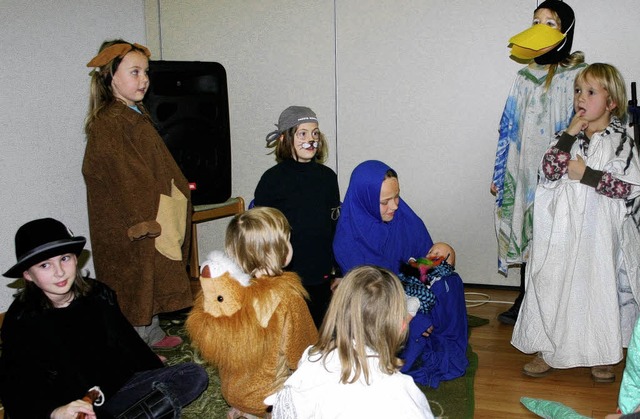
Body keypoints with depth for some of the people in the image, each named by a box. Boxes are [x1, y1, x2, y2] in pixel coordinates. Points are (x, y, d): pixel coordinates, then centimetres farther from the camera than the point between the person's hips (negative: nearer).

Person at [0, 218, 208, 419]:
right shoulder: (21, 321, -10)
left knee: (195, 374, -11)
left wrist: (161, 379, 11)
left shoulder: (98, 294, 1)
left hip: (119, 388, 5)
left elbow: (127, 341, 13)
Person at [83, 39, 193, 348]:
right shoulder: (106, 123, -20)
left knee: (154, 278, 19)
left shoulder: (137, 115, 10)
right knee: (134, 281, 3)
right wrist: (145, 221, -22)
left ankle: (152, 334, 36)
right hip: (128, 225, -9)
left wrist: (178, 192, 14)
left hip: (151, 216, 10)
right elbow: (121, 178, -23)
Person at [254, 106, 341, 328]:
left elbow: (335, 225, 12)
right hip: (287, 276, -4)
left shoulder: (328, 176, 4)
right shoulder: (273, 179, -8)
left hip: (322, 275, 4)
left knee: (320, 328, 15)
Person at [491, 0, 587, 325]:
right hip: (522, 173, 5)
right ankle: (524, 301, 26)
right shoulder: (525, 76, 11)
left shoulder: (579, 76, -4)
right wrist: (498, 174, 11)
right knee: (524, 233, 11)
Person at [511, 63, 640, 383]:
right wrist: (570, 134, -12)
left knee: (599, 285, 7)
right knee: (555, 285, 7)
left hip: (600, 230, -3)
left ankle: (603, 355, 25)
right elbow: (548, 172, -8)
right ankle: (549, 350, 22)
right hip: (564, 228, 3)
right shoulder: (569, 135, 7)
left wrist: (587, 174, -16)